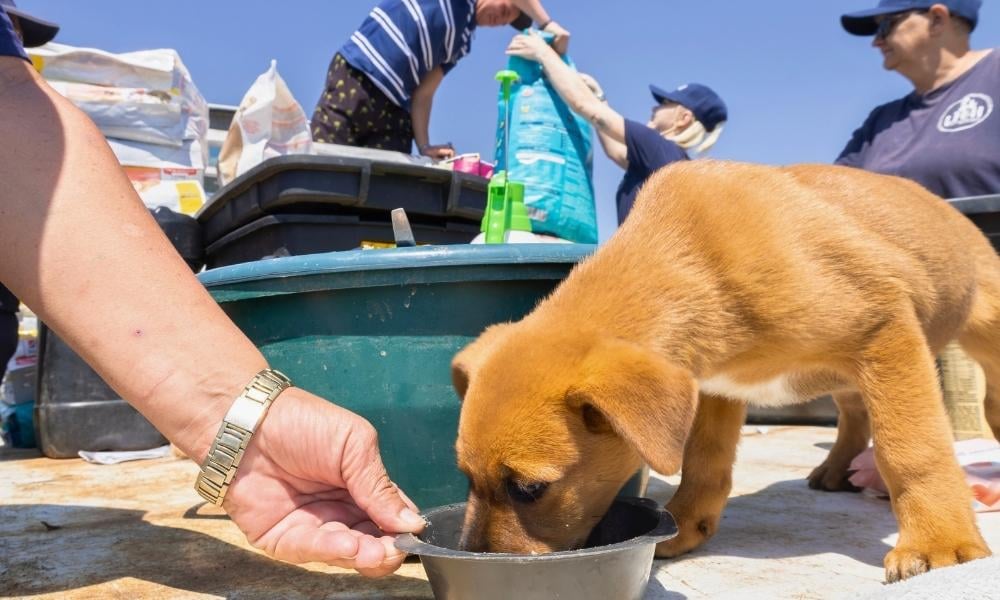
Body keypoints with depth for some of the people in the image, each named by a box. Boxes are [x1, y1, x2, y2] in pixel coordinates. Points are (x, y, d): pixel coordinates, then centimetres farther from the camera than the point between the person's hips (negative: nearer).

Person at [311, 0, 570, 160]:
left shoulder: (462, 40, 17)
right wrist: (547, 24, -14)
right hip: (353, 80, -6)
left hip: (392, 110, 6)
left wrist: (423, 145, -1)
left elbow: (424, 92, 10)